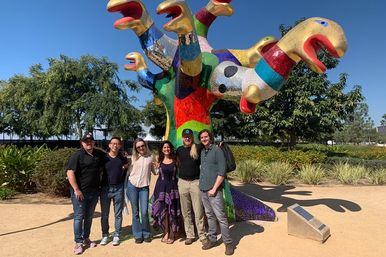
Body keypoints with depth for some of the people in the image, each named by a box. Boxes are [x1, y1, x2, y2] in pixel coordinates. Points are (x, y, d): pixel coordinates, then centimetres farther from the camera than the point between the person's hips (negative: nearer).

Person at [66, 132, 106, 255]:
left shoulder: (99, 154, 7)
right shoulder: (77, 155, -10)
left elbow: (102, 167, 26)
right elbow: (70, 173, -16)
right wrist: (76, 190, -20)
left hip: (94, 191, 6)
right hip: (80, 192, -5)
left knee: (89, 217, 16)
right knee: (79, 217, 1)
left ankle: (86, 239, 30)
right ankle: (78, 243, 11)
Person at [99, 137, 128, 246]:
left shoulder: (123, 158, 2)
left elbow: (126, 173, 16)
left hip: (118, 189, 0)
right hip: (105, 188, 0)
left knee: (118, 214, 7)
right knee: (104, 214, 9)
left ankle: (116, 235, 19)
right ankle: (105, 235, 23)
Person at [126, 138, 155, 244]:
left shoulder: (150, 157, 3)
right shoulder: (133, 157, 4)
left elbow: (154, 171, 7)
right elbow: (129, 171, 9)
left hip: (144, 187, -1)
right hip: (132, 186, 1)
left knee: (144, 212, -5)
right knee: (135, 212, 6)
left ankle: (146, 234, 16)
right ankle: (138, 235, 20)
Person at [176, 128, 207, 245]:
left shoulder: (198, 148, -3)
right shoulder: (179, 150, 8)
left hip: (195, 182, -3)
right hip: (182, 182, 3)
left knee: (198, 211, 2)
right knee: (186, 212, 10)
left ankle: (202, 235, 16)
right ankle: (189, 235, 23)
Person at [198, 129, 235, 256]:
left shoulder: (217, 150, -8)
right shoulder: (202, 152, 12)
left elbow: (222, 172, -12)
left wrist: (214, 189, -14)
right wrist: (201, 184, 11)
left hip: (214, 190, -6)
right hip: (203, 189, 6)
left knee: (220, 216, -4)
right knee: (210, 215, 14)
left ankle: (228, 242, 6)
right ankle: (212, 239, 25)